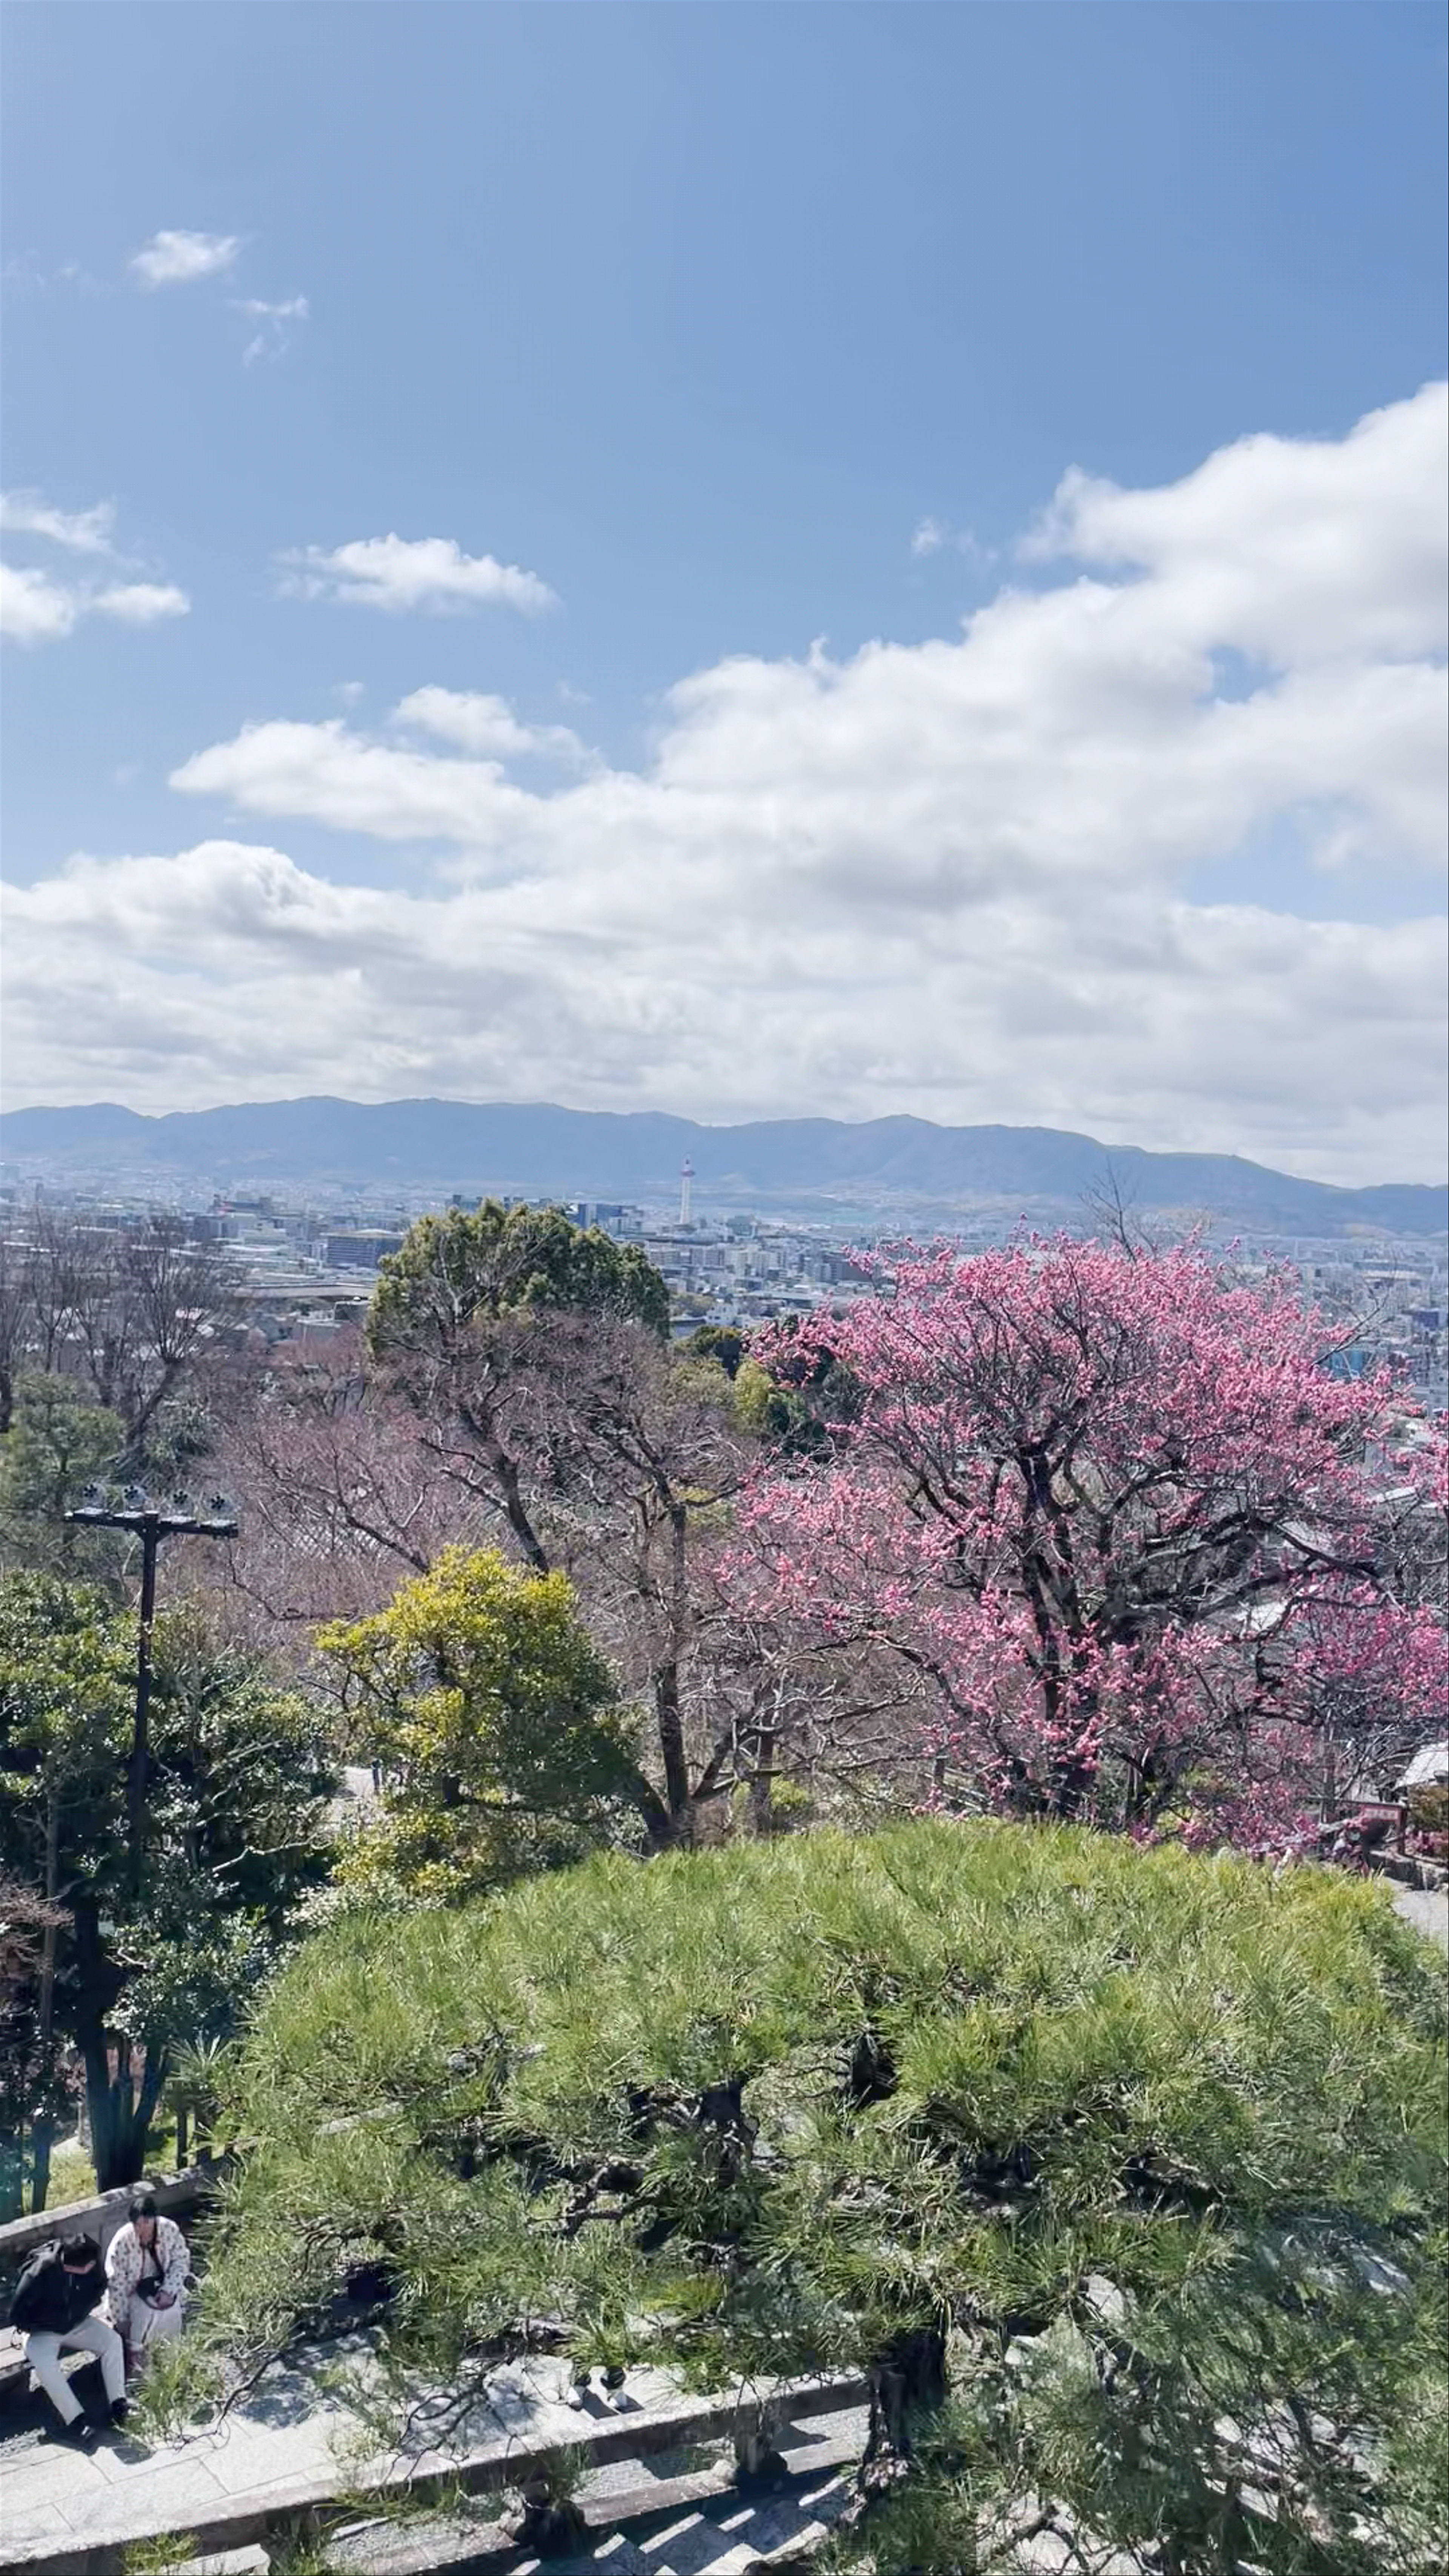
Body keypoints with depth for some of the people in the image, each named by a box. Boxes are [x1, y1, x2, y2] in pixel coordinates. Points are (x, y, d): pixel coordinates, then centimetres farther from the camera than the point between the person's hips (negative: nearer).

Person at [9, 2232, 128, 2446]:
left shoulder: (91, 2264, -18)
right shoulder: (41, 2272, -32)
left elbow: (99, 2287, 5)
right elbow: (18, 2314, -22)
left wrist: (81, 2313, -6)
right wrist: (46, 2328, -18)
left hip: (76, 2323, 4)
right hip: (43, 2331, -4)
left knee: (113, 2341, -17)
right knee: (43, 2361, -34)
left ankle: (117, 2404, -14)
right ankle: (75, 2421, -33)